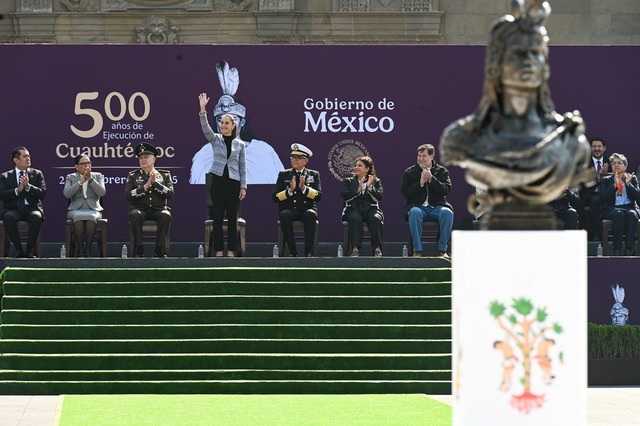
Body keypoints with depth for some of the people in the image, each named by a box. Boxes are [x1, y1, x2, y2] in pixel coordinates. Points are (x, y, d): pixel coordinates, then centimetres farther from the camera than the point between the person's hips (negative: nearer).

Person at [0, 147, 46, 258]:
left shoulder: (37, 174, 13)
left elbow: (42, 193, 1)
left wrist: (28, 186, -13)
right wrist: (17, 190, -13)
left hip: (31, 208, 0)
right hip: (13, 209, 0)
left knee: (36, 217, -36)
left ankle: (30, 249, -24)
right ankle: (18, 248, -23)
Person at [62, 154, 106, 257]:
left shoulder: (97, 176, 16)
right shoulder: (70, 177, 15)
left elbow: (102, 192, -1)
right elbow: (66, 193, -3)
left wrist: (90, 179, -7)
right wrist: (80, 182, -8)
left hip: (93, 209, 0)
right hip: (75, 210, 0)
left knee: (91, 217, -36)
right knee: (78, 217, -37)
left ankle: (88, 248, -28)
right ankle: (80, 249, -28)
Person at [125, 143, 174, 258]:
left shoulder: (164, 175, 13)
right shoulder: (133, 175, 13)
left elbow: (170, 194, -1)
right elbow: (127, 195, -2)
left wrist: (155, 182, -9)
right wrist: (146, 187, -10)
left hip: (158, 209, 0)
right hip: (140, 208, 0)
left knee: (166, 215, -35)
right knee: (135, 215, -37)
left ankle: (160, 249, -25)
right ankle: (138, 249, -28)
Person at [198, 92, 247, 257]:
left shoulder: (240, 144, 7)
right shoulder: (215, 140, 5)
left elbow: (243, 167, 7)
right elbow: (205, 127, -13)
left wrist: (243, 187, 1)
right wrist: (202, 110, -27)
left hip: (234, 182, 0)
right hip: (218, 181, 0)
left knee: (232, 217, 2)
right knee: (217, 217, 1)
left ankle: (231, 251, 7)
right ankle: (219, 250, 6)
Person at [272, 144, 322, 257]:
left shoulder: (314, 175, 12)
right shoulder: (284, 175, 13)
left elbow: (319, 196, -1)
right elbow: (275, 197, 4)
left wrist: (304, 188, -16)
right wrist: (290, 190, -13)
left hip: (306, 209, 0)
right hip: (289, 209, 0)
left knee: (310, 214, -36)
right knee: (285, 215, -36)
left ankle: (308, 251, -31)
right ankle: (292, 251, -29)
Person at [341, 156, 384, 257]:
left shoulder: (376, 181, 16)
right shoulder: (348, 181, 17)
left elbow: (380, 196, 0)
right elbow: (344, 196, -2)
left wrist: (370, 187, -12)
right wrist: (358, 189, -12)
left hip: (370, 209, 1)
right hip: (353, 209, -1)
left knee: (375, 218, -34)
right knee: (355, 218, -36)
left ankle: (377, 248, -33)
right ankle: (355, 249, -40)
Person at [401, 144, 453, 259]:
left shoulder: (442, 171, 11)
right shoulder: (409, 172, 11)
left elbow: (446, 189, -3)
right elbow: (405, 192, -1)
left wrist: (431, 179, -14)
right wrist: (420, 183, -12)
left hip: (436, 207, 1)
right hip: (418, 206, -1)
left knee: (447, 213, -32)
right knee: (414, 212, -36)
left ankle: (442, 250, -23)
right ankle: (417, 251, -31)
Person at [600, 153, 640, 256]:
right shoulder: (606, 180, 17)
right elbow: (604, 198, 0)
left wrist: (628, 183, -9)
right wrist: (615, 185, -11)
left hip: (630, 207, 1)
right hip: (612, 209, -1)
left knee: (631, 214, -36)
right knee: (619, 214, -37)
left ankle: (629, 250, -39)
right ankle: (617, 250, -40)